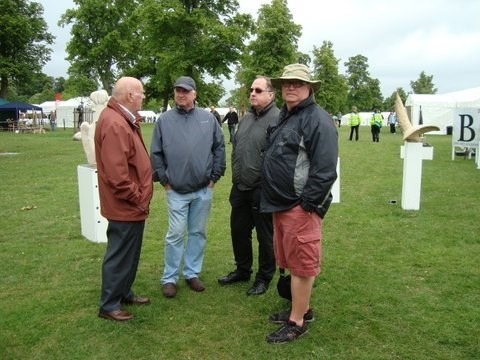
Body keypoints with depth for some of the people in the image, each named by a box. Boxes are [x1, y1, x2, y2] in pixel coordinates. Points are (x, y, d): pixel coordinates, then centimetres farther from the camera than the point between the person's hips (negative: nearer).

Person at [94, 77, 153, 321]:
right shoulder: (115, 124, -23)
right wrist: (137, 198, -19)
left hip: (130, 206, 10)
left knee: (129, 253, 22)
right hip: (126, 206, -10)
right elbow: (117, 174, -27)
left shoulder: (123, 119, 11)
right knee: (120, 256, 4)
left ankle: (124, 293, 37)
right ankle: (109, 305, 19)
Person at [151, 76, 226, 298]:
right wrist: (163, 179, -1)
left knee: (198, 233, 11)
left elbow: (219, 148, 7)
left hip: (203, 189, 2)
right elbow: (156, 153, 4)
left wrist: (215, 175, 2)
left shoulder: (208, 118, 4)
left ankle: (192, 273, 26)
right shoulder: (164, 120, 2)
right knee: (175, 235, 2)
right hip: (176, 190, -2)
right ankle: (169, 278, 15)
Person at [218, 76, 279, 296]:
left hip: (262, 189, -8)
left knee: (265, 236, 8)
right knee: (238, 230, 18)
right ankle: (242, 270, 37)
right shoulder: (246, 118, 13)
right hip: (240, 187, 8)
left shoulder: (277, 119, -14)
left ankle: (264, 277, 25)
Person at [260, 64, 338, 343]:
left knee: (301, 265, 2)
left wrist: (306, 203, -20)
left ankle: (297, 322, 15)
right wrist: (275, 199, 16)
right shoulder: (284, 117, 16)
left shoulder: (318, 119, -14)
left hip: (300, 208, -9)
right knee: (292, 262, 19)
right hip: (282, 205, 10)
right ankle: (303, 308, 35)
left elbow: (325, 170, -21)